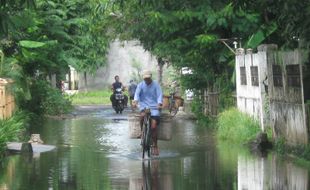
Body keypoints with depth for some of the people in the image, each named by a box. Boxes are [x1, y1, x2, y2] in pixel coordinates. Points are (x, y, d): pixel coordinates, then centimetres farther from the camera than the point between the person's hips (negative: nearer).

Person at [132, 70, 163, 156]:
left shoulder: (156, 85, 1)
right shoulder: (141, 85, 5)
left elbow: (159, 95, -10)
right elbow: (137, 93, -8)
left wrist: (159, 104, -29)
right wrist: (135, 101, -30)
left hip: (154, 107, -1)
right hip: (144, 105, 1)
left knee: (154, 126, -13)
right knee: (142, 115, -34)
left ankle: (155, 146, -3)